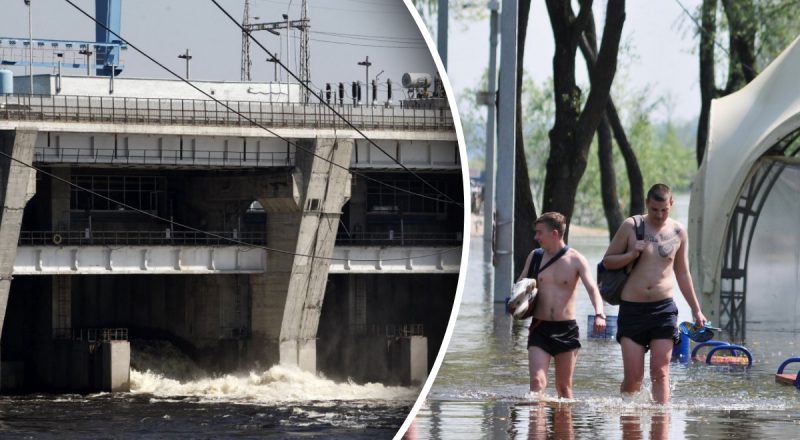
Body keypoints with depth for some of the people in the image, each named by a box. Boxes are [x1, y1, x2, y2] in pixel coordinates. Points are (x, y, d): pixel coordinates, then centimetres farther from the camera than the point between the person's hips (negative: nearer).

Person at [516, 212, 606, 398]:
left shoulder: (576, 260, -2)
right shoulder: (535, 257, 7)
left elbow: (592, 289, -14)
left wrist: (599, 314, -33)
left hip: (567, 329, -1)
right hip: (540, 329, 1)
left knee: (564, 386, 9)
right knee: (537, 382, -15)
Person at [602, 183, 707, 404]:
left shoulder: (678, 232, 7)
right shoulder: (631, 227, 1)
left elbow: (682, 274, 17)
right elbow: (607, 261, 6)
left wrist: (696, 310, 17)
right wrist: (631, 255, -13)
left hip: (663, 309, 1)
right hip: (632, 309, -1)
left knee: (660, 372, -5)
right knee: (632, 376, -3)